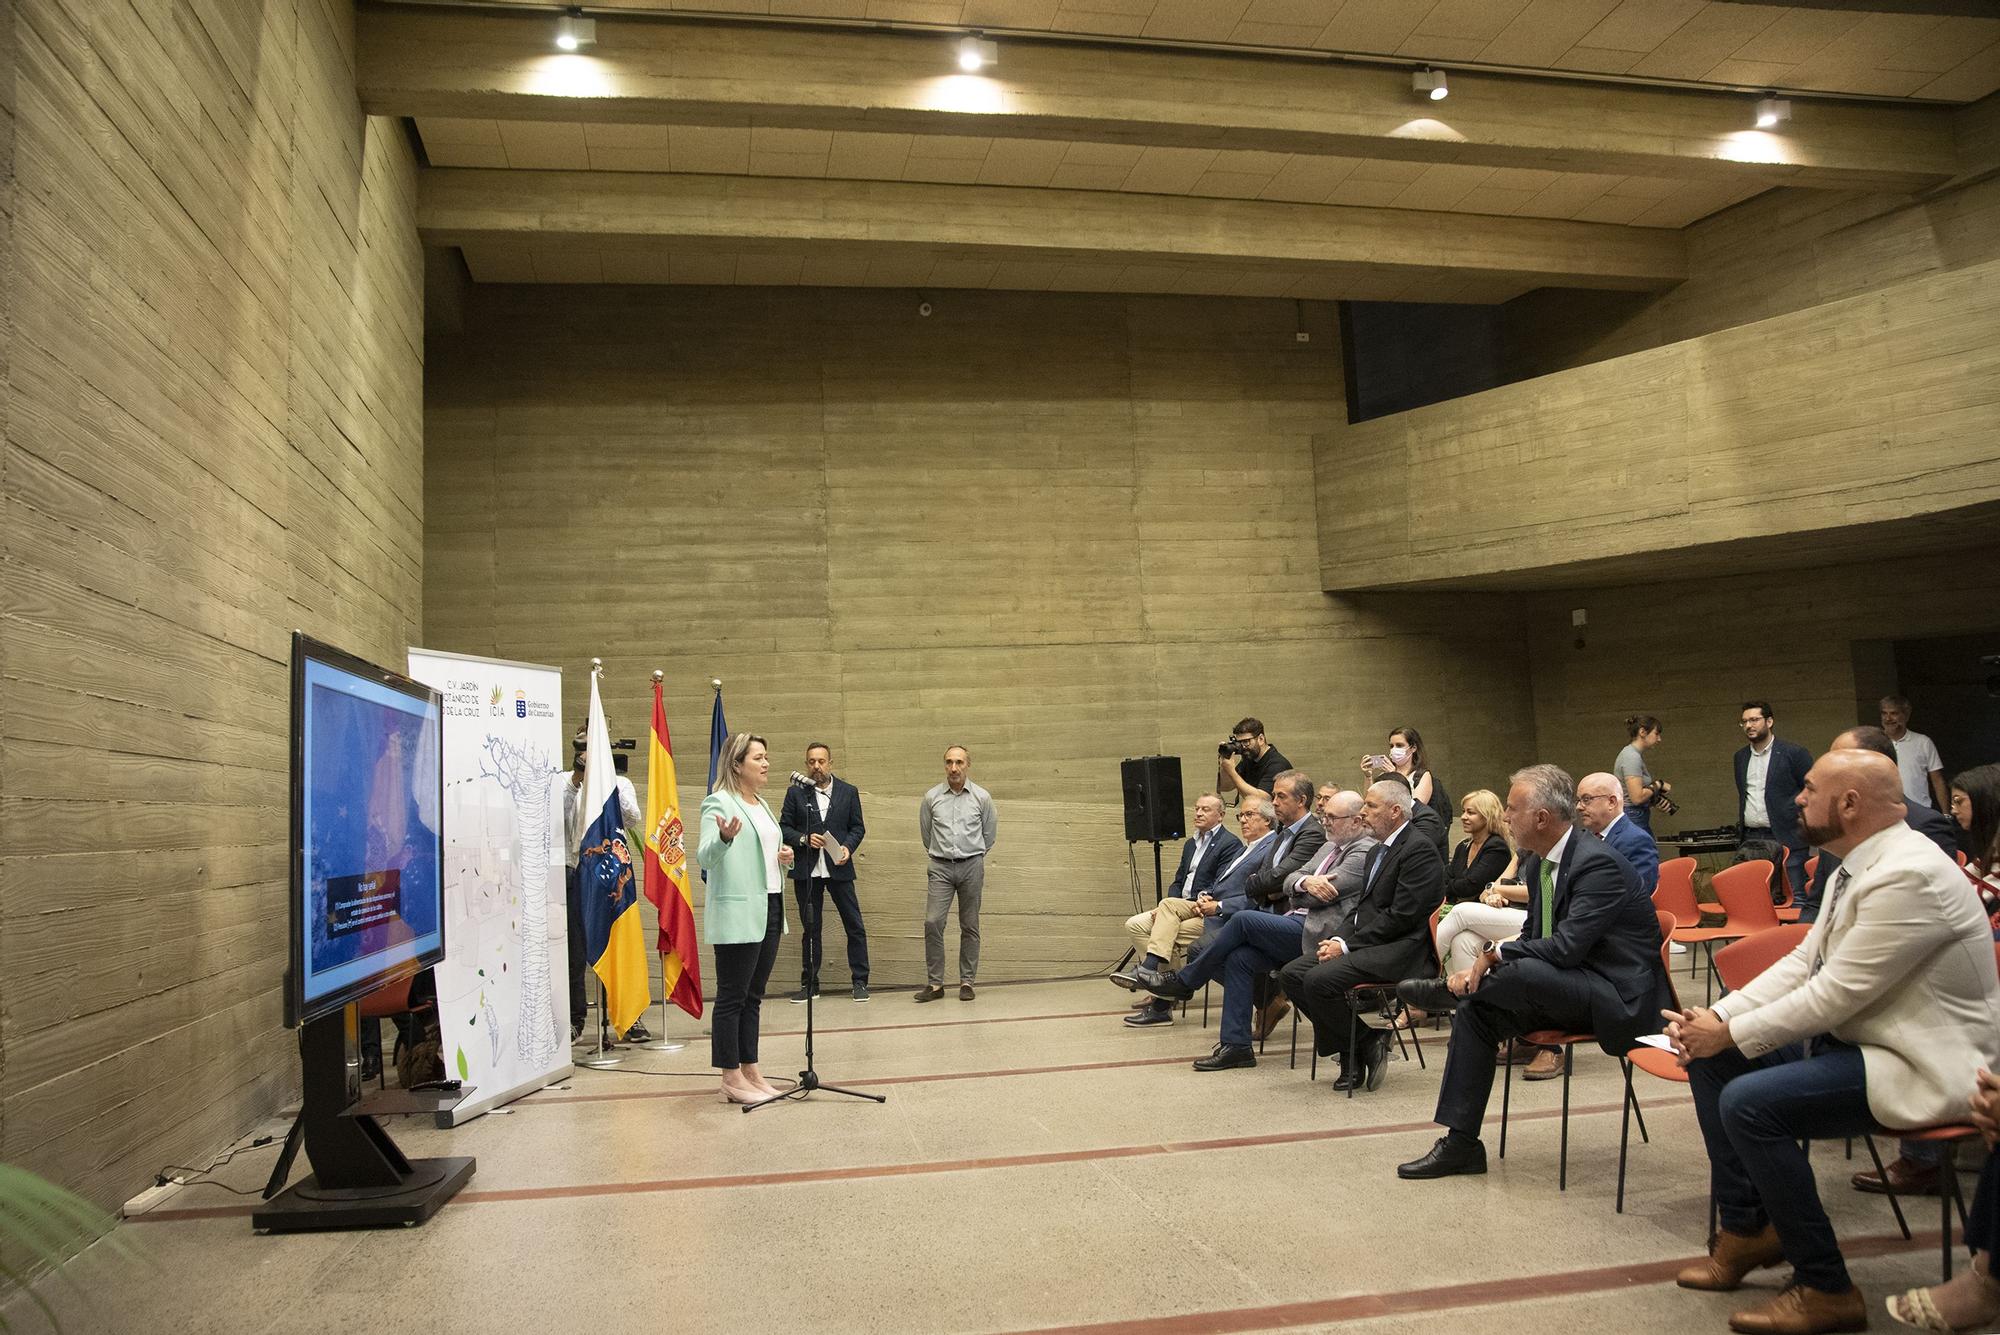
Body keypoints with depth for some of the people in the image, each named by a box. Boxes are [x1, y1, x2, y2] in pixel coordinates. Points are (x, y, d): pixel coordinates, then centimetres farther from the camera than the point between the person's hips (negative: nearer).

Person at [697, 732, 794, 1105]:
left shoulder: (761, 805, 17)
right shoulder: (719, 803, -10)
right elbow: (705, 857, -21)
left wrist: (783, 858, 6)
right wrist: (724, 837, -41)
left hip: (769, 909, 9)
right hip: (737, 915, -9)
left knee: (753, 996, 13)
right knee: (732, 997, -2)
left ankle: (750, 1071, 20)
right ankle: (732, 1078, 4)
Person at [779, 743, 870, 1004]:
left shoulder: (849, 792, 6)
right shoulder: (795, 792, 4)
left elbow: (858, 827, 8)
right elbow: (784, 827, 4)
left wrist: (848, 847, -10)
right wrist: (804, 839, -13)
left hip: (838, 867, 0)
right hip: (807, 871, 0)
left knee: (855, 926, 0)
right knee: (810, 928, 8)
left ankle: (859, 981, 10)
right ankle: (809, 984, 17)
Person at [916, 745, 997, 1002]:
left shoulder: (982, 797, 0)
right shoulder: (931, 797, 1)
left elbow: (989, 833, 13)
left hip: (972, 866, 0)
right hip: (941, 867, 0)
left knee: (970, 926, 4)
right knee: (932, 922, -10)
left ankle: (967, 982, 12)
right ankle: (934, 983, -3)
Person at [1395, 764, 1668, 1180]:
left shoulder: (1598, 862, -21)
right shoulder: (1537, 863, 6)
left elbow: (1566, 947, -29)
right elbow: (1534, 937, 13)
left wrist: (1494, 954, -19)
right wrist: (1486, 967, -5)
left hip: (1619, 997, -9)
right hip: (1566, 990, 9)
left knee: (1526, 971, -33)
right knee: (1475, 1011, -6)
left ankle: (1452, 989, 0)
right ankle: (1461, 1143, -1)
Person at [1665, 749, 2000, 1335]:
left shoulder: (1908, 875, -25)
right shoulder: (1858, 867, 7)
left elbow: (1834, 994, -25)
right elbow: (1803, 962, 8)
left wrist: (1731, 1033, -17)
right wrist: (1719, 1016, -5)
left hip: (1919, 1068, -10)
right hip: (1852, 1039, 10)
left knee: (1749, 1102, -25)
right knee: (1710, 1059, 4)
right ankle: (1745, 1227, 15)